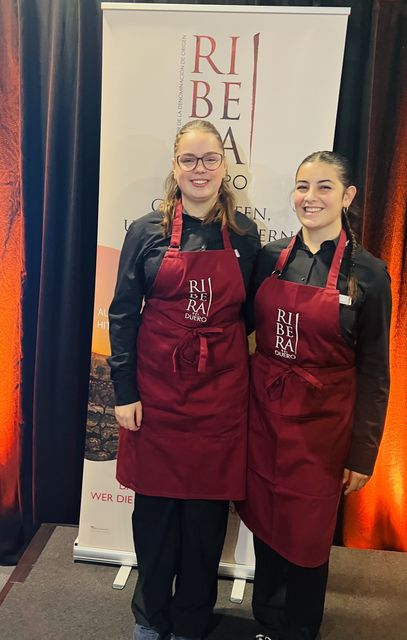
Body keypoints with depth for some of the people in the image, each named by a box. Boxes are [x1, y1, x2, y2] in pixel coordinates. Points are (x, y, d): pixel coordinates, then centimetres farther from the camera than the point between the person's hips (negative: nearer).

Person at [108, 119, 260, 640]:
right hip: (156, 391, 0)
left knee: (208, 509, 10)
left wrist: (248, 368, 4)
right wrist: (124, 392, -4)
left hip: (221, 395, 1)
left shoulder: (244, 234, 4)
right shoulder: (147, 232, -1)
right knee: (154, 504, 12)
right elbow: (122, 314, 0)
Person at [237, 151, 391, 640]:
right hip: (264, 412, 3)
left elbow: (373, 370, -5)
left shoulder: (367, 273, -9)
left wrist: (362, 454, -5)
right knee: (265, 525, 17)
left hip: (322, 424, -3)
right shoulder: (270, 257, 0)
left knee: (306, 535, 12)